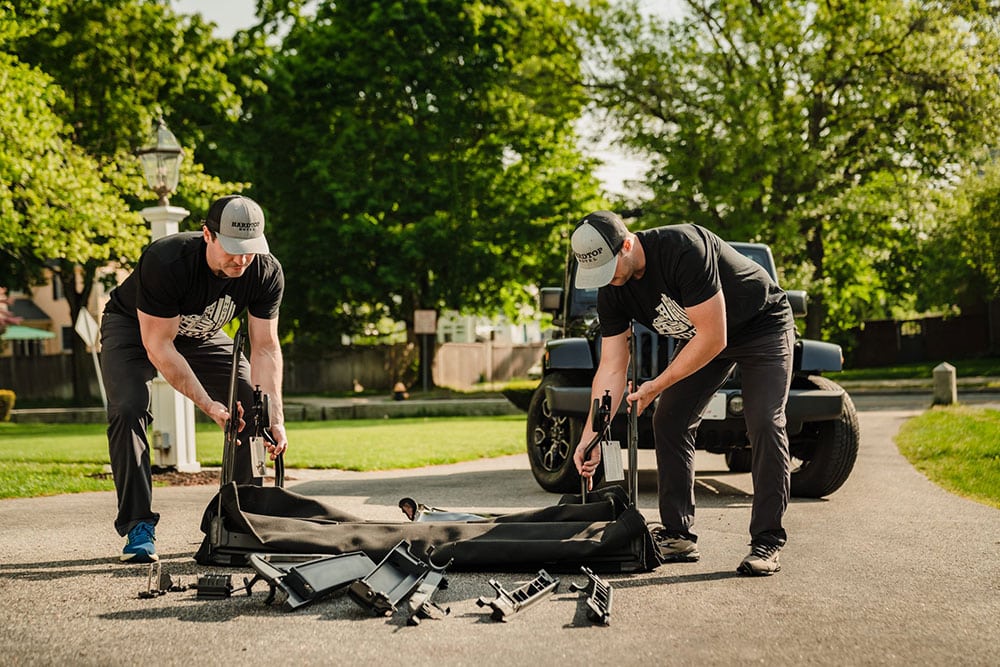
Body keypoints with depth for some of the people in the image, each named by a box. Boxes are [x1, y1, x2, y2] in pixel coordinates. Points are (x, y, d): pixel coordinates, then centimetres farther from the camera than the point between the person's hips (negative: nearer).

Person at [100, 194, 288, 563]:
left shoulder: (267, 273, -25)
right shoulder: (165, 261, -39)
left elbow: (265, 347, -19)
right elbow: (158, 346, -34)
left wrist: (275, 416, -31)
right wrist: (208, 405, -39)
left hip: (201, 334, 4)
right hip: (134, 328, -4)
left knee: (252, 408, -10)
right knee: (128, 409, -26)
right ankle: (138, 526, -18)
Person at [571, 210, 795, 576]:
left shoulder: (683, 250, -37)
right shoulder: (612, 292, -14)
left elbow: (713, 338, -33)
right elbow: (611, 367, -11)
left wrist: (657, 385, -24)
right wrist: (590, 437, -19)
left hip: (762, 324, -7)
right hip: (700, 335, 7)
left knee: (765, 425, -19)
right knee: (668, 421, -3)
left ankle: (767, 542, -14)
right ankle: (678, 536, 2)